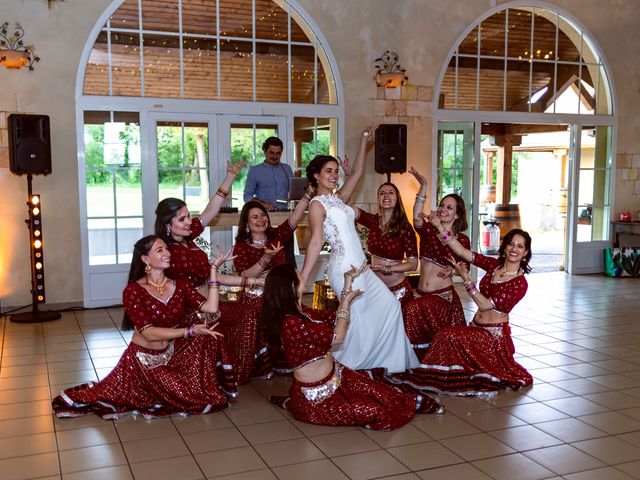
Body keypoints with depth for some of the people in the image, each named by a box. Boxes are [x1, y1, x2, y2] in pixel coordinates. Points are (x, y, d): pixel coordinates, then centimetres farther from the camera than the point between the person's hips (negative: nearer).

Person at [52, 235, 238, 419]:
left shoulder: (180, 285, -1)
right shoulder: (133, 291, -14)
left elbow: (211, 308, -14)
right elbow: (149, 333, -22)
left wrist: (213, 269, -15)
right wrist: (189, 331, -30)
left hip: (175, 353, 5)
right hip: (146, 359, -4)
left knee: (211, 334, -12)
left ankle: (209, 388, 4)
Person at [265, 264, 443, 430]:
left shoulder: (296, 313, 2)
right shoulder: (291, 324, -29)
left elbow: (332, 321, 12)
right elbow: (337, 337, -22)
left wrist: (347, 287, 12)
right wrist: (345, 305, -7)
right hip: (316, 394, -9)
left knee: (380, 393, -4)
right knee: (373, 412, -11)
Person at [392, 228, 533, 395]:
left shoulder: (520, 283, -11)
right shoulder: (494, 265, 5)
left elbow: (485, 304, -16)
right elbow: (462, 251, 0)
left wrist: (465, 277, -19)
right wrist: (440, 226, -7)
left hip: (494, 334, -6)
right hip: (476, 327, 6)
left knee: (448, 336, -26)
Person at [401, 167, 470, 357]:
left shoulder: (462, 240, 0)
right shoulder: (428, 230, 4)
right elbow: (417, 217, -19)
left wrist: (453, 269, -14)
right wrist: (423, 187, -28)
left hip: (443, 295, -3)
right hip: (422, 294, 3)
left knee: (413, 309, -21)